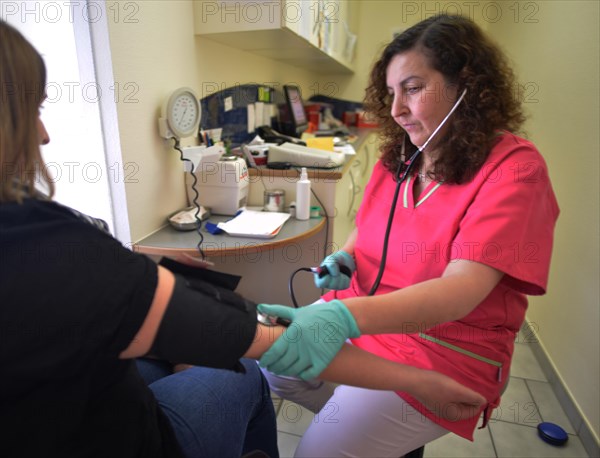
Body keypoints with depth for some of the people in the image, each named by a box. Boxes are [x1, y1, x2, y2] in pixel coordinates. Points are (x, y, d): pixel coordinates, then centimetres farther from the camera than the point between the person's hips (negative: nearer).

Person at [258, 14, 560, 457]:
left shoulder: (514, 167, -16)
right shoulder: (397, 157, 2)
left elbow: (461, 288, -28)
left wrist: (345, 316, -42)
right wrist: (345, 258, -7)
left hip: (440, 353, -6)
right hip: (359, 319, 6)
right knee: (253, 365, 3)